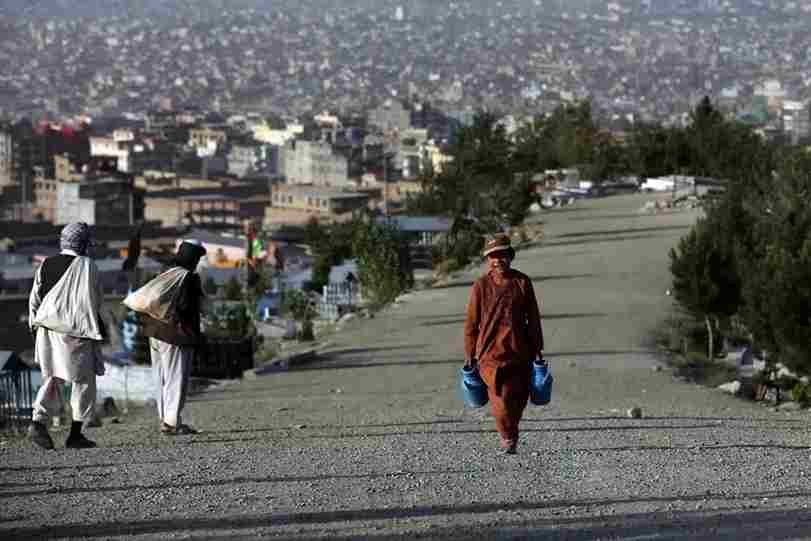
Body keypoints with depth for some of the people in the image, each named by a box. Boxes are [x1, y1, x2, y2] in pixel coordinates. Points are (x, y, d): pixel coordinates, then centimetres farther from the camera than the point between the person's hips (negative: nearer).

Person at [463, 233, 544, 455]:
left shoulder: (522, 282, 5)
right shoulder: (481, 286, 0)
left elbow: (533, 318, 10)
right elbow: (472, 322, 4)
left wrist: (537, 347, 10)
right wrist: (470, 353, 4)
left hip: (519, 351, 2)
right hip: (490, 351, -2)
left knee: (519, 397, 5)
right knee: (501, 397, -11)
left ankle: (511, 432, 27)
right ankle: (507, 437, 5)